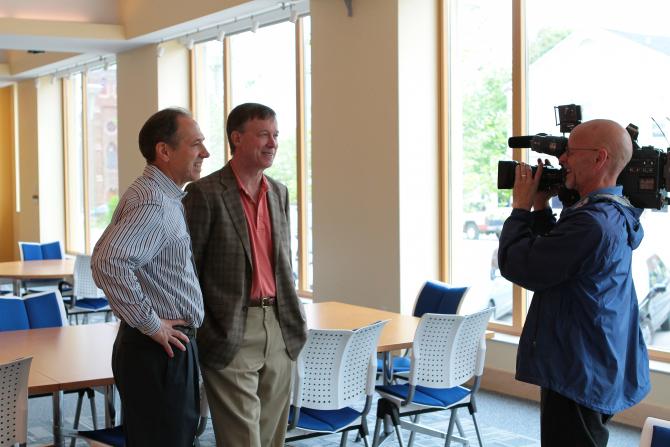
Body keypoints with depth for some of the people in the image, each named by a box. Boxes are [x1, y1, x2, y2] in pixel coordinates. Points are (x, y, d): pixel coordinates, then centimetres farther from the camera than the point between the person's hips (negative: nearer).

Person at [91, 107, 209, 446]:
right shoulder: (154, 205, -19)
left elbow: (105, 257, 22)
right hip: (160, 351, -10)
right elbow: (108, 263, -32)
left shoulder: (163, 197, 14)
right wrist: (151, 324, -22)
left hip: (165, 348, 10)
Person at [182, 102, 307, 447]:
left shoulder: (279, 192, 12)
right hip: (230, 335, -6)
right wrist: (203, 337, -8)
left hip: (278, 330, 7)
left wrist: (292, 322, 15)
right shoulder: (205, 193, -10)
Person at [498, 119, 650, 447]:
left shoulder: (593, 223, -25)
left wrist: (521, 208, -7)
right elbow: (552, 255, 17)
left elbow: (515, 264, -21)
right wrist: (540, 208, 8)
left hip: (580, 380, -10)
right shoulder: (616, 216, 9)